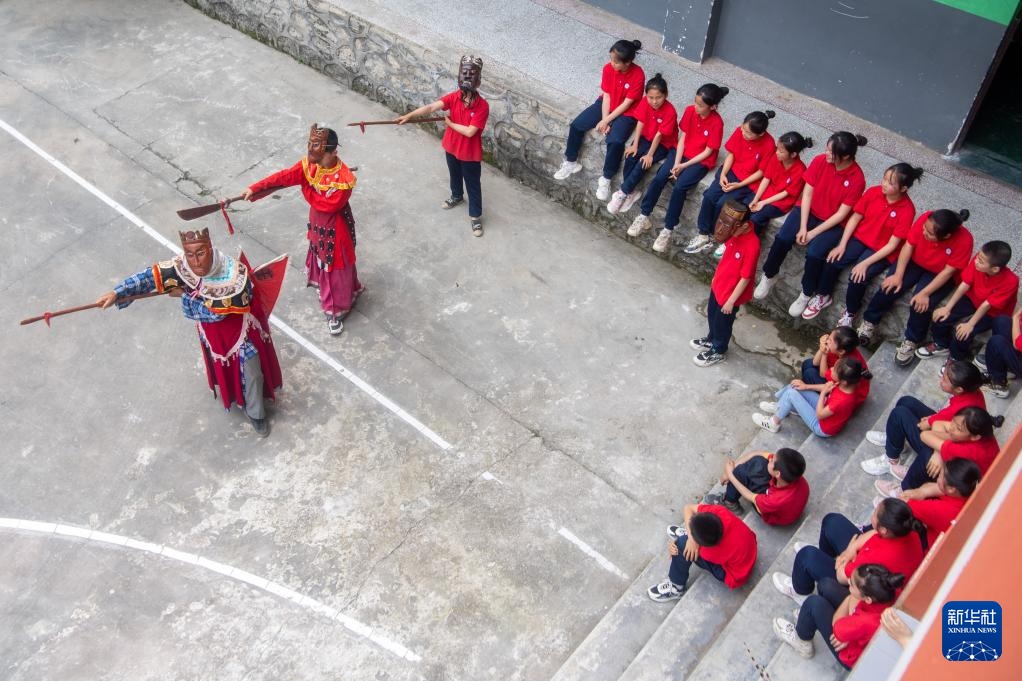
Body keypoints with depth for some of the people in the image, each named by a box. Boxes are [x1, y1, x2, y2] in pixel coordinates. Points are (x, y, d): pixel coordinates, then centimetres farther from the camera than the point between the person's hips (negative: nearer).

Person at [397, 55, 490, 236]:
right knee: (455, 175, 30)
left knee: (473, 185, 11)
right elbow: (431, 107, -25)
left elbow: (469, 132, -29)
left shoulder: (483, 106, -26)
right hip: (451, 148, 5)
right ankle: (457, 196, 58)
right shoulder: (453, 97, -14)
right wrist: (408, 116, -36)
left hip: (470, 153, -5)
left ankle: (475, 217, 28)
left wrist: (449, 123, -18)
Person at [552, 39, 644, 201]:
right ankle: (571, 163, 10)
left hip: (626, 113, -5)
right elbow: (606, 96, -8)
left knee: (615, 142, -30)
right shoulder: (608, 68, -11)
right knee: (576, 125, -10)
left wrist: (606, 121, -20)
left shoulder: (638, 75, -24)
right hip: (605, 105, 5)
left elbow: (626, 104, -21)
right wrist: (603, 121, -16)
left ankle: (605, 179, -10)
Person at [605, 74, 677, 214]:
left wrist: (650, 155, -21)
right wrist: (635, 145, -14)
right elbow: (640, 123, -10)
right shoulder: (645, 102, -13)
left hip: (663, 143, -5)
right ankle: (631, 192, -7)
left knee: (643, 163, -24)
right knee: (630, 157, -20)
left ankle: (623, 192, -13)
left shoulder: (670, 111, -27)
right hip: (646, 137, 5)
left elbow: (659, 135, -24)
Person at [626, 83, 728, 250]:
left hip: (701, 161, -4)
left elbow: (707, 152, -14)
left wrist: (684, 166, -17)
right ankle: (643, 217, -4)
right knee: (659, 178, -18)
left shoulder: (716, 123, -19)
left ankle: (668, 230, -14)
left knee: (679, 187, -26)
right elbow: (682, 137, -2)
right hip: (682, 152, 5)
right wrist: (676, 163, -13)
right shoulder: (690, 110, -7)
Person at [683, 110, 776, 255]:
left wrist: (738, 185, -17)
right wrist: (723, 174, -13)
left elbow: (761, 172, -14)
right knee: (709, 196, -15)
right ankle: (703, 234, -4)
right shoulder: (740, 131, -11)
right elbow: (731, 154, 0)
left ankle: (712, 234, 5)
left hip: (749, 181, -4)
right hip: (731, 172, 4)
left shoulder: (769, 145, -23)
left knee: (722, 203, -20)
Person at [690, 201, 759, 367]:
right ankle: (711, 340, 53)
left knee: (722, 323, 16)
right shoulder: (736, 232, -11)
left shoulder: (752, 245, -35)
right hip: (718, 284, 8)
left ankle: (718, 351, 40)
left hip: (731, 291, -7)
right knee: (711, 314, 28)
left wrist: (731, 300, -19)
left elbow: (745, 277, -26)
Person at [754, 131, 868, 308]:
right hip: (808, 211, 3)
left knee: (815, 253, -28)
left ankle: (806, 294, -2)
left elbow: (841, 214, -16)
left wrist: (813, 233, -19)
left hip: (832, 222, -3)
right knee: (782, 239, -23)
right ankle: (769, 276, 3)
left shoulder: (857, 179, -19)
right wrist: (802, 227, -15)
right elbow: (807, 194, -8)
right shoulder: (820, 161, -11)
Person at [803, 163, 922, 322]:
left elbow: (892, 245, -19)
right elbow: (855, 218, -2)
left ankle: (850, 312, 2)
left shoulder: (907, 210, -20)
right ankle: (823, 296, 8)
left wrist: (865, 263, -24)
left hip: (881, 251, -4)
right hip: (858, 238, 4)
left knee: (858, 278, -25)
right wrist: (842, 245, -11)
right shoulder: (873, 192, -10)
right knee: (832, 261, -18)